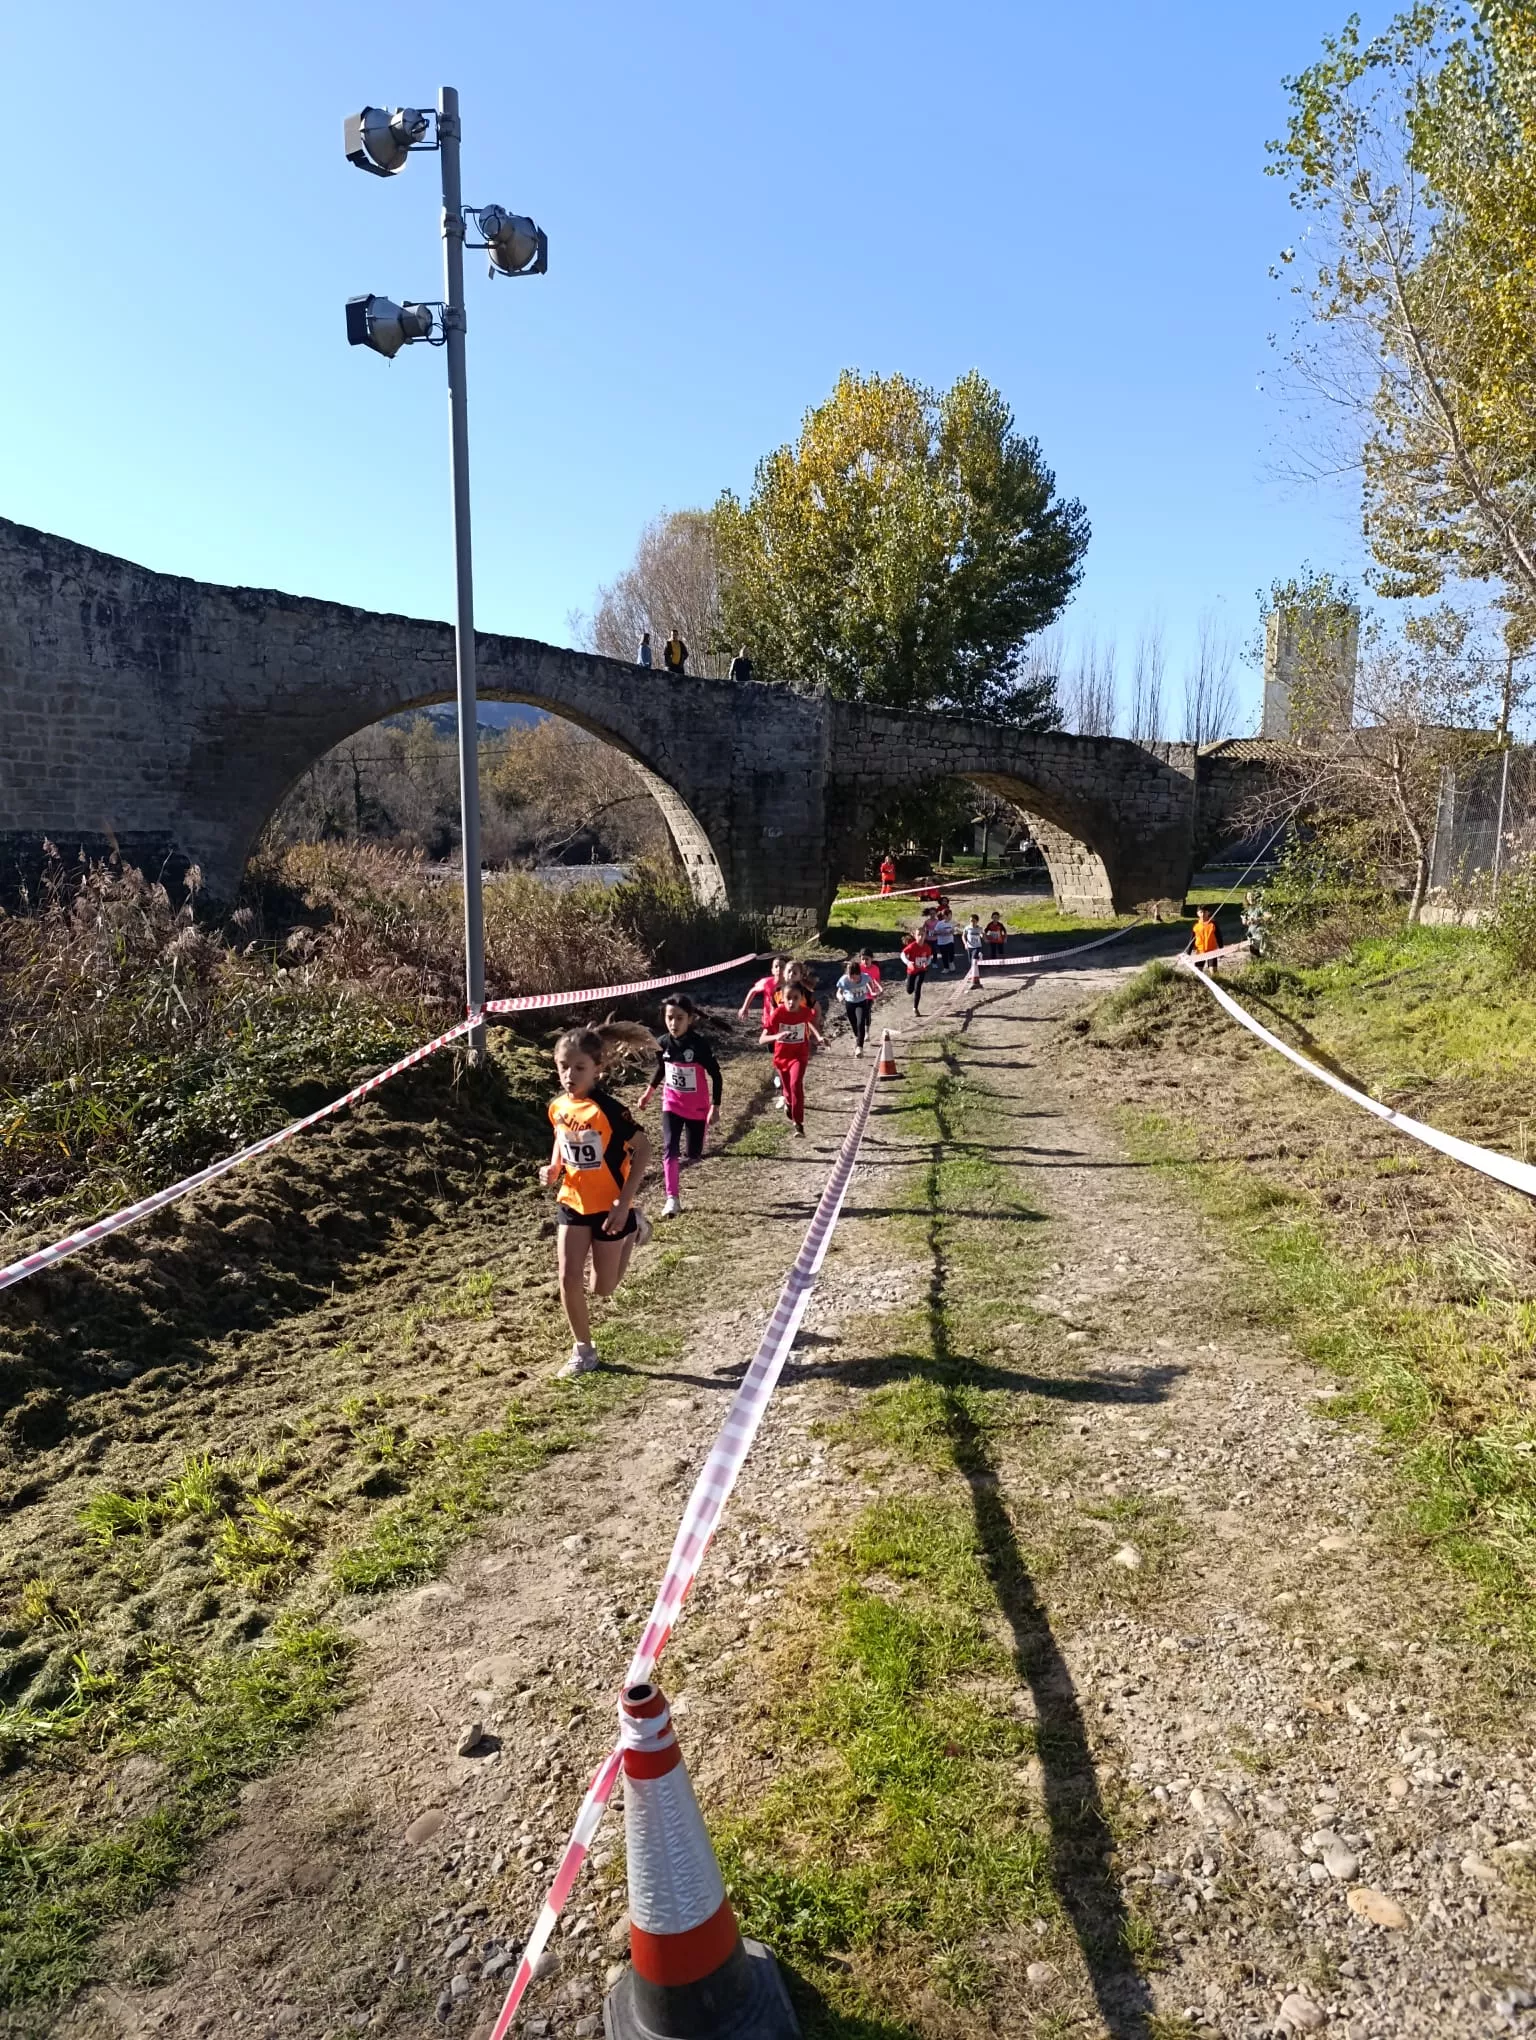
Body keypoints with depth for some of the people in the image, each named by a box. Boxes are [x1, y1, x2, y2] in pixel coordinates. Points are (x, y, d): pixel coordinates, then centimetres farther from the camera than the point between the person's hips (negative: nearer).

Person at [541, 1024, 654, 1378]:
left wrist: (625, 1202, -22)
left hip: (609, 1207, -4)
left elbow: (643, 1150, -19)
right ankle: (583, 1350, 15)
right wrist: (553, 1168, -6)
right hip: (572, 1204, 5)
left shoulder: (608, 1108, -24)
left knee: (601, 1287, 8)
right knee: (569, 1279, -3)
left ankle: (632, 1228, 33)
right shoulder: (557, 1107, -6)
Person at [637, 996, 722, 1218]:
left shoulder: (699, 1045, -23)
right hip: (671, 1105, 2)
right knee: (670, 1149, -13)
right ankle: (672, 1199, -10)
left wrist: (715, 1107, -16)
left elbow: (716, 1076, -14)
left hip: (697, 1107, -2)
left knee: (694, 1154, 11)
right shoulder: (662, 1043, -10)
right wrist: (649, 1091, 18)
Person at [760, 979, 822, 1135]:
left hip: (799, 1055, -1)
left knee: (796, 1085, -23)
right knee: (788, 1089, 15)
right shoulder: (777, 1013, -21)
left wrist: (818, 1037, 0)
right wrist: (776, 1036, -43)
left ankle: (798, 1123, -16)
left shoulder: (805, 1012, -15)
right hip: (781, 1057, 1)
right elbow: (762, 1039, -25)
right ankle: (789, 1104, 53)